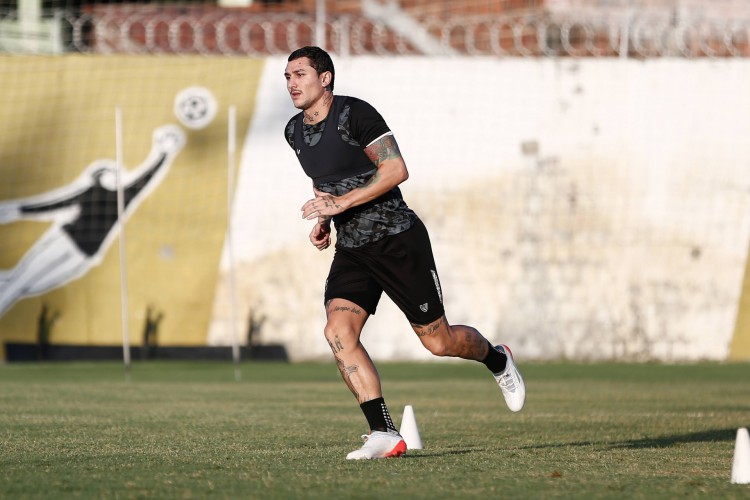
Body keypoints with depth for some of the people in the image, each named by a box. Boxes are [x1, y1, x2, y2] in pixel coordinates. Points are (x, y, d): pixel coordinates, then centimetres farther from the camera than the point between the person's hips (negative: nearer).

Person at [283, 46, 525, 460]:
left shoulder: (354, 114, -16)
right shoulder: (295, 132, 7)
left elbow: (396, 170, -19)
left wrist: (342, 202, -25)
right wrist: (323, 221, 8)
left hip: (398, 240, -6)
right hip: (351, 251, 6)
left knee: (437, 341, 2)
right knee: (338, 331, -18)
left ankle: (497, 361, 36)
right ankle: (384, 435, -17)